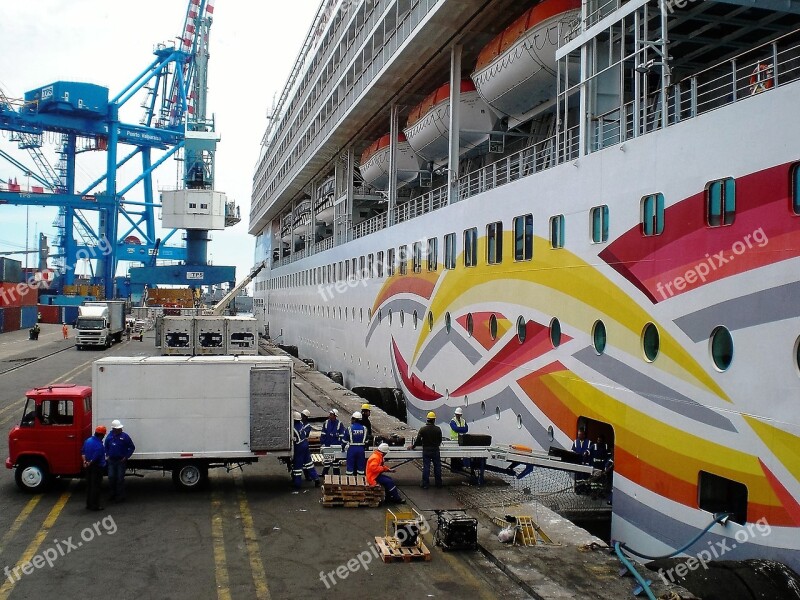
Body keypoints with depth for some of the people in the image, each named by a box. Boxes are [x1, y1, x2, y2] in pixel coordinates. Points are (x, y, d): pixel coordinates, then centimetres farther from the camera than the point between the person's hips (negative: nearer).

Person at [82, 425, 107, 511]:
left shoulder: (88, 440, 5)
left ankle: (89, 504, 22)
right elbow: (95, 457, -26)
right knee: (96, 487, -1)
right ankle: (95, 506, 2)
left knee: (89, 485, 15)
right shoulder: (99, 445, -22)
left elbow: (83, 451, 11)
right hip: (97, 467, -8)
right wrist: (89, 464, -11)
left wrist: (85, 461, 2)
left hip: (89, 467, 8)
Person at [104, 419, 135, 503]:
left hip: (121, 461, -4)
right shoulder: (109, 436, 2)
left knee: (120, 479, -1)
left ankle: (121, 496, 6)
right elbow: (106, 447, 18)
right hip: (111, 460, 4)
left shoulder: (125, 436, -10)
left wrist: (126, 457, -9)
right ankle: (113, 494, 22)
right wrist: (107, 455, 7)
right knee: (111, 478, 7)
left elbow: (132, 447, -4)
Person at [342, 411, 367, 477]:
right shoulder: (364, 429, 3)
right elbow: (366, 441, 11)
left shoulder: (349, 429, -7)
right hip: (361, 449, 3)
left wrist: (343, 447, 14)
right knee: (361, 466, 10)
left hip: (351, 449, -3)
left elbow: (344, 440, -2)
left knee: (350, 465, 4)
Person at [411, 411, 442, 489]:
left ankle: (425, 484, 4)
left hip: (426, 451, -1)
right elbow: (440, 440, 6)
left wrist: (413, 446, 14)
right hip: (435, 451, 1)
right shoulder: (438, 429, -5)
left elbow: (418, 440, -4)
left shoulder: (423, 429, -9)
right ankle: (439, 484, 18)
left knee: (426, 467, 3)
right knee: (437, 467, 11)